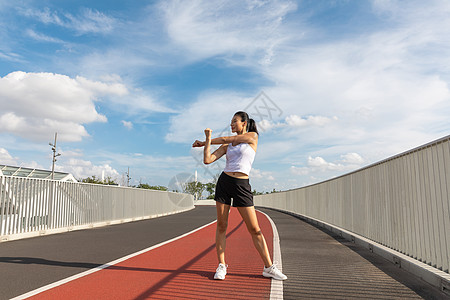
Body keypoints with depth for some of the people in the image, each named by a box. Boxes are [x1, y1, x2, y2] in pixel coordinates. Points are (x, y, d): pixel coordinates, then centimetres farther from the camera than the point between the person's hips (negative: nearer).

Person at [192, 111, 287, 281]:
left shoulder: (252, 137, 3)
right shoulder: (227, 146, 14)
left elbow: (225, 139, 1)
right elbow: (207, 160, 5)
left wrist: (204, 142, 12)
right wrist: (208, 140, -6)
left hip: (242, 186, -4)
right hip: (224, 182, 4)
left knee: (254, 229, -2)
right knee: (221, 225, 3)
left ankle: (269, 268, 10)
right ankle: (221, 265, 16)